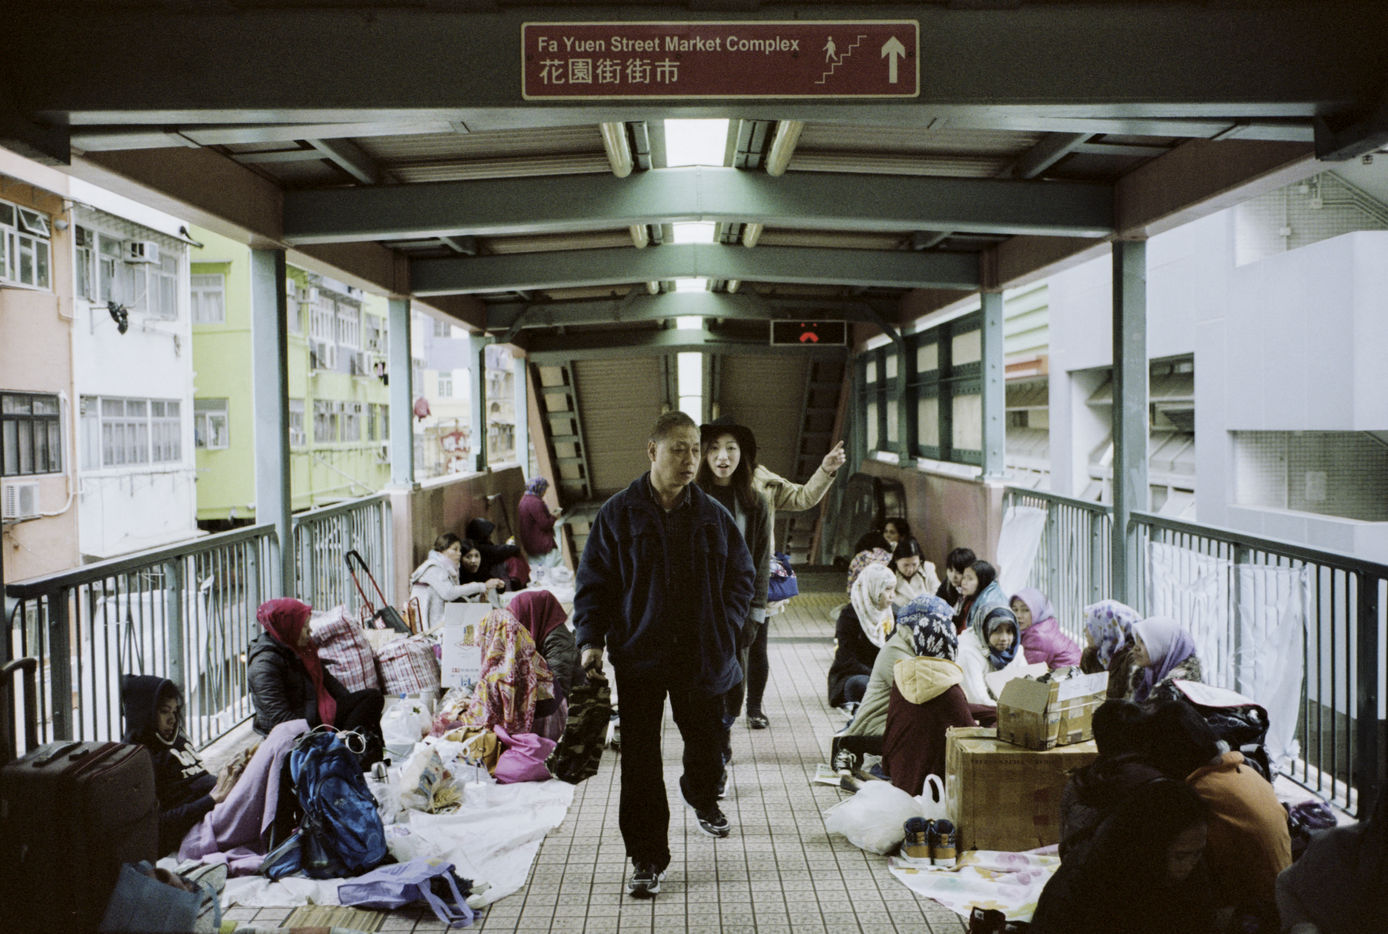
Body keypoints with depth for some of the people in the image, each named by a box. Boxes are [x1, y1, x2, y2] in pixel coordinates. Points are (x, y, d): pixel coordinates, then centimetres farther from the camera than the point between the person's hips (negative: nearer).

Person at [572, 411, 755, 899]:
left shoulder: (714, 516, 2)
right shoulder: (618, 514, -4)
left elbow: (742, 576, 12)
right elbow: (593, 580, 0)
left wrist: (727, 628, 1)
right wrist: (590, 638, -10)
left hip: (703, 655, 2)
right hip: (639, 656, -2)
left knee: (705, 740, 19)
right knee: (640, 760, -2)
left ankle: (702, 798, 52)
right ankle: (646, 859, 10)